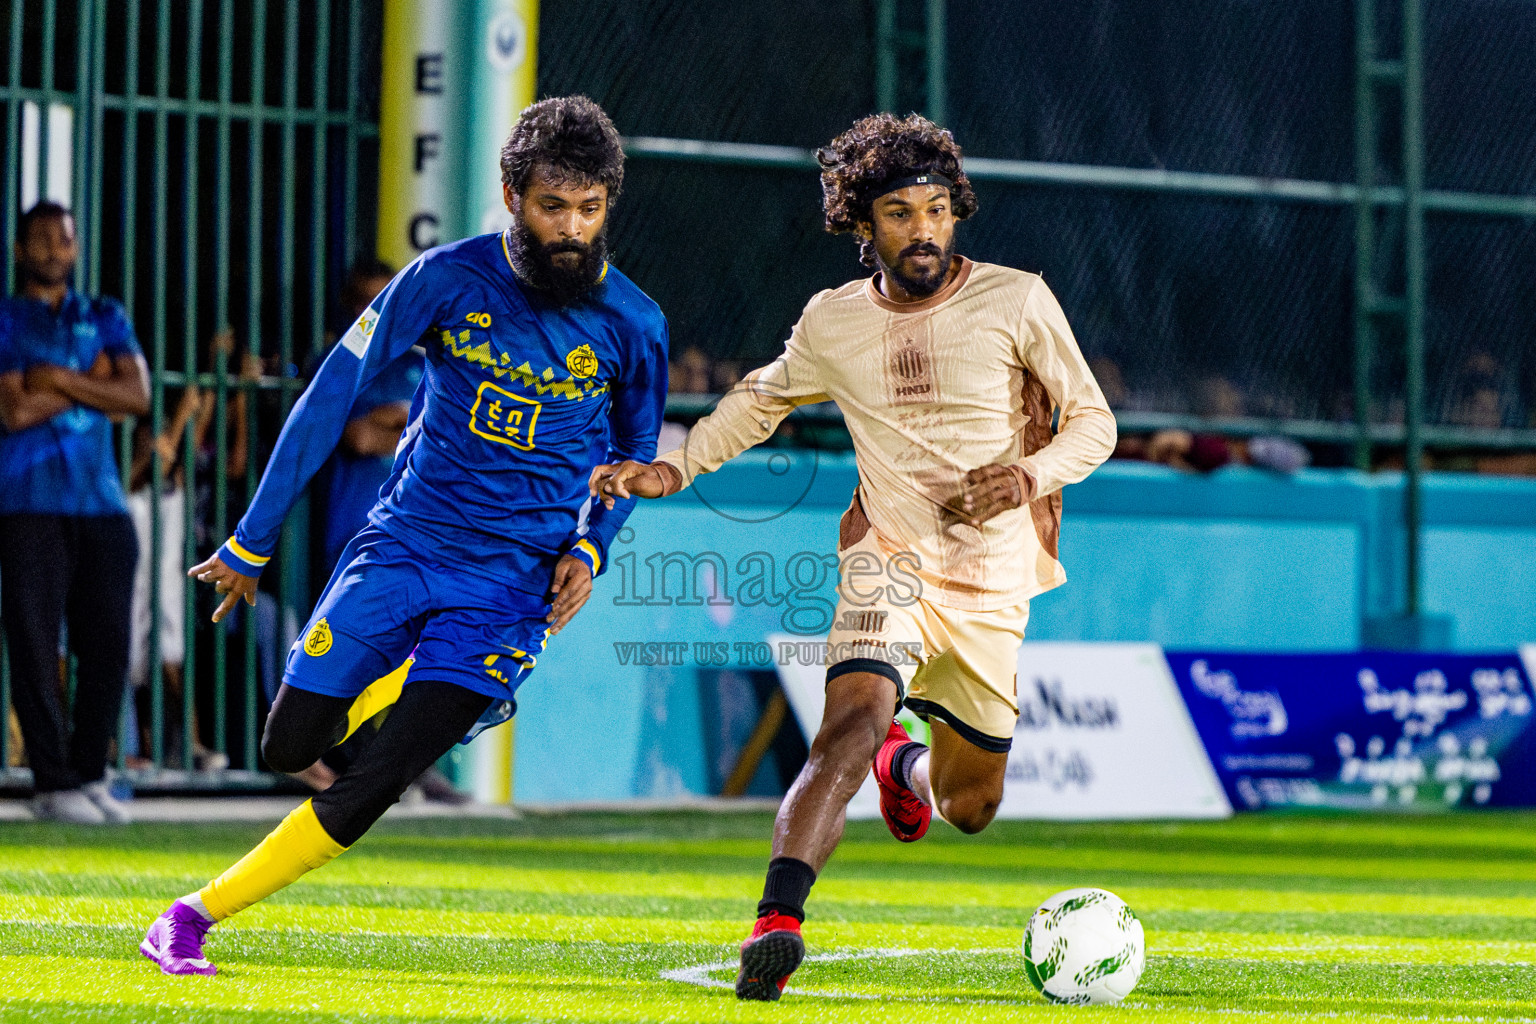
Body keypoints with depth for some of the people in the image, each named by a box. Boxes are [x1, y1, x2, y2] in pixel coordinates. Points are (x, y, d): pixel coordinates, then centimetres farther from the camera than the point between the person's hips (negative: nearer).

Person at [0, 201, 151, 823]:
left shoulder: (106, 320, 17)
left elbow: (137, 397, 2)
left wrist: (58, 380, -7)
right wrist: (94, 386, -2)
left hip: (102, 501, 4)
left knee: (107, 644, 1)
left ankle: (89, 774, 10)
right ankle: (53, 783, -5)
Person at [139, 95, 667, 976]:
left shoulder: (632, 325, -5)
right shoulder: (449, 278, -7)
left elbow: (634, 453, 14)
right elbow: (333, 396, -2)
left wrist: (590, 548, -4)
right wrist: (252, 542, -2)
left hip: (514, 584, -1)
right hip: (406, 540, 2)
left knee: (374, 786, -13)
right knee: (291, 747, -2)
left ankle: (201, 913, -2)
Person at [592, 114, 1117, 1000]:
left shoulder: (1016, 302, -6)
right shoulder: (832, 323, 2)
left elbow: (1093, 421, 0)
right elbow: (762, 399, 22)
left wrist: (1030, 475, -20)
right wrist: (676, 468, 9)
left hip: (994, 587, 1)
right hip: (889, 567, -1)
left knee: (970, 807, 13)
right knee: (852, 724, -30)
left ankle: (906, 764, 50)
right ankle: (777, 922, -39)